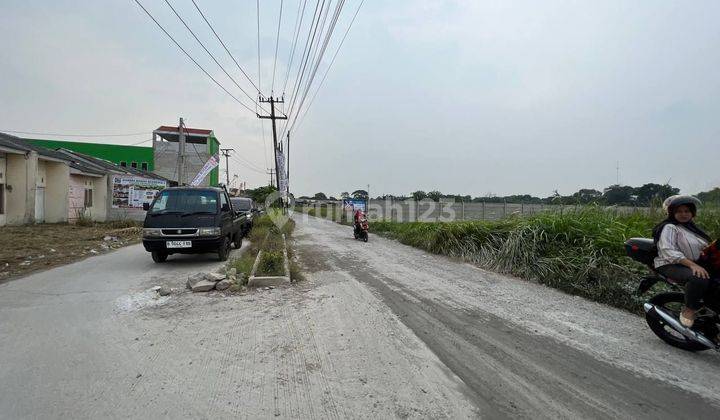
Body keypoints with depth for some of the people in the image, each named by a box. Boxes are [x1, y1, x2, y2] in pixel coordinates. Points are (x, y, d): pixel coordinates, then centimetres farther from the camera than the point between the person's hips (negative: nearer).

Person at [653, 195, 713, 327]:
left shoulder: (691, 227, 19)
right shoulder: (669, 228, -9)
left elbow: (704, 247, 25)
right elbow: (668, 251, -22)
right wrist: (692, 265, -30)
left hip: (695, 263, 9)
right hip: (671, 265, -9)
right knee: (699, 278, -35)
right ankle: (689, 310, -14)